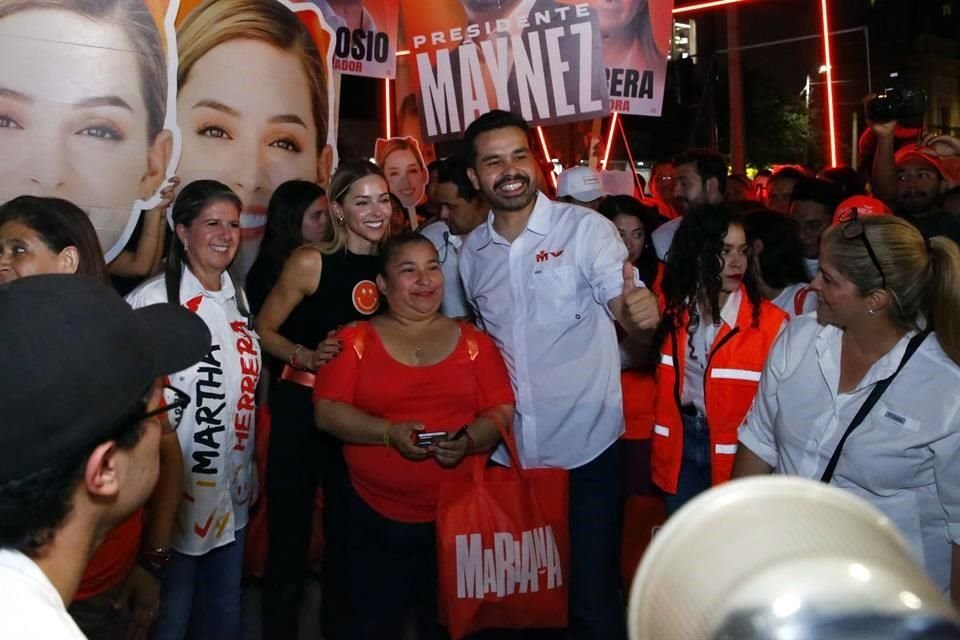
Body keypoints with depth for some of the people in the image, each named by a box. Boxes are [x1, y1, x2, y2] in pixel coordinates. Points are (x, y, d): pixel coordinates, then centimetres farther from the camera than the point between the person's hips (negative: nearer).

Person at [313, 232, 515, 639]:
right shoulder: (355, 340, 2)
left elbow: (502, 412, 3)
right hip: (375, 518, -1)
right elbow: (326, 412, -6)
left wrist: (468, 439, -17)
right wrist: (389, 433, -20)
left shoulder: (473, 341, 6)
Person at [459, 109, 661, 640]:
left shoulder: (586, 228, -10)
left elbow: (626, 307, -22)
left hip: (586, 442, -4)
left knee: (594, 589, 6)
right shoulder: (471, 252, 4)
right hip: (509, 448, 4)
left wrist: (642, 311, -45)